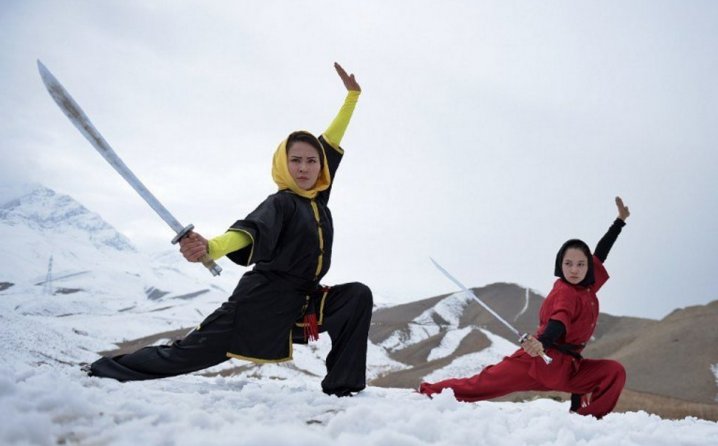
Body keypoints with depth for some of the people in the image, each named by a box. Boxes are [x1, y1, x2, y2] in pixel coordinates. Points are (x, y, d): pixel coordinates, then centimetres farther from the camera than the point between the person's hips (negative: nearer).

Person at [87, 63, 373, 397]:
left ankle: (342, 386, -10)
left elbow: (331, 143, 16)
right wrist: (209, 248, -52)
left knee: (358, 296, -9)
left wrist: (352, 96, 22)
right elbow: (251, 232, -31)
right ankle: (105, 372, 14)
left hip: (304, 302, 6)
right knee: (192, 352, -4)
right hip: (264, 298, -6)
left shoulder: (318, 198, 8)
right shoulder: (280, 203, -10)